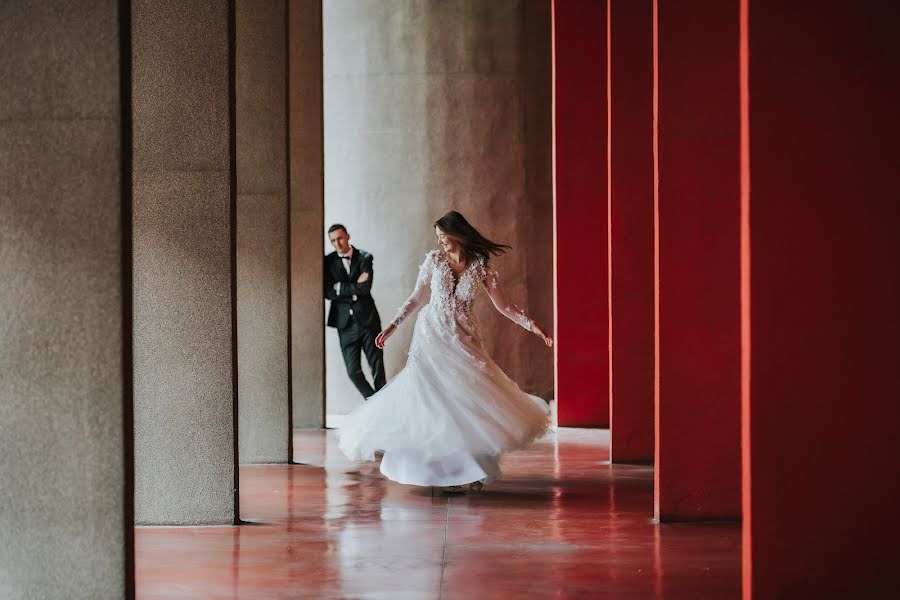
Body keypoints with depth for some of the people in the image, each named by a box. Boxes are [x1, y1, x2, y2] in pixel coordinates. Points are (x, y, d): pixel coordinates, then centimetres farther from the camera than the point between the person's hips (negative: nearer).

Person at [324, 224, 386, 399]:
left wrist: (340, 287, -10)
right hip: (346, 324, 1)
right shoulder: (328, 262, 3)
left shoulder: (364, 258, -1)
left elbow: (365, 287, -14)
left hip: (368, 319, -1)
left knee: (377, 368, 2)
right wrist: (354, 289, -12)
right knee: (354, 372, 1)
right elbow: (329, 293, -8)